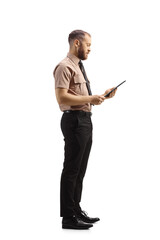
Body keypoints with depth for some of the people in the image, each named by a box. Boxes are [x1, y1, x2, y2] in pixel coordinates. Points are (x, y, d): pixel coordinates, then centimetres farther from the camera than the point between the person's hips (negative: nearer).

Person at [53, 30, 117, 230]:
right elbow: (62, 97, -20)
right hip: (74, 121, -10)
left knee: (80, 170, 15)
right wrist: (90, 99, -20)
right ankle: (68, 217, 0)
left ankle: (76, 210, 25)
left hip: (86, 120, 10)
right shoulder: (65, 67, -11)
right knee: (71, 170, -6)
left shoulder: (79, 67, 20)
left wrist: (103, 96, 13)